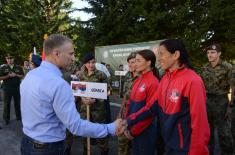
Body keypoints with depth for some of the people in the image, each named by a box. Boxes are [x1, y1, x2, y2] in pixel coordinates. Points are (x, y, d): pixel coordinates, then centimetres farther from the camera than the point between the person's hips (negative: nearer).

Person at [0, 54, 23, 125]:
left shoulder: (18, 67, 5)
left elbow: (22, 76, 6)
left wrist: (16, 75, -10)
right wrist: (8, 76, -16)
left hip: (17, 87, 2)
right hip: (7, 88, -2)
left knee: (17, 102, 11)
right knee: (7, 104, 5)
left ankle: (18, 116, 25)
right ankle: (6, 119, 16)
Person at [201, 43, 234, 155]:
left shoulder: (227, 67, -9)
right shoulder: (204, 68, 5)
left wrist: (230, 105, -15)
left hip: (221, 101, -4)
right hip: (207, 101, 5)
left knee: (224, 132, 3)